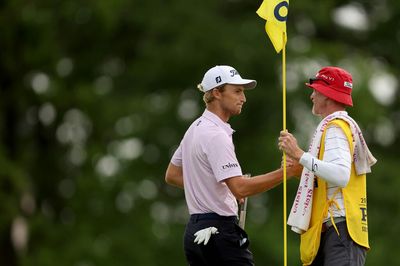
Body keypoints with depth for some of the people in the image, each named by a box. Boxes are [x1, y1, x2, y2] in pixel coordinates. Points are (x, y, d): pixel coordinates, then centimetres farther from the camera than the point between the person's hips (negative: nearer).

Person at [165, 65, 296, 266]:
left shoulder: (195, 129, 15)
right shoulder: (216, 135, -16)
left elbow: (172, 176, 24)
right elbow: (240, 188, -24)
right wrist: (285, 172, -26)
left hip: (194, 232, 10)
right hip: (219, 232, -10)